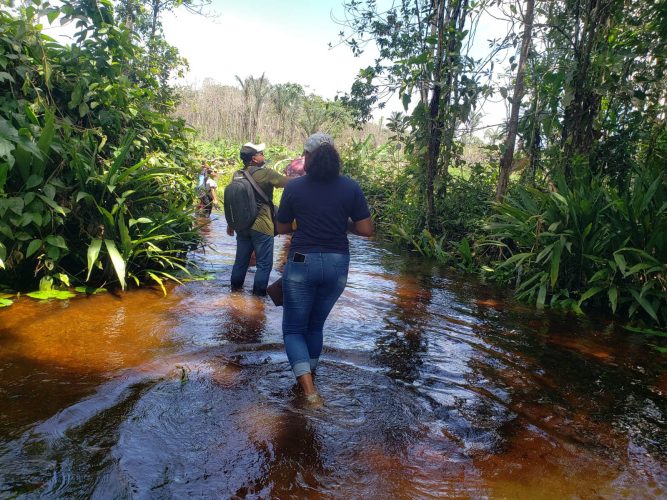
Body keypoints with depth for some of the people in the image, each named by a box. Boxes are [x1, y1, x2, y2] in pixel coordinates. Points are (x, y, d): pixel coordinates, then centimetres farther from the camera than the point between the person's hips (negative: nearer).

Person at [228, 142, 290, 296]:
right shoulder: (266, 173, -16)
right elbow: (288, 182, -10)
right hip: (261, 226, -7)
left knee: (241, 259, 20)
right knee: (264, 263, 5)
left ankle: (235, 286, 32)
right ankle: (259, 293, 9)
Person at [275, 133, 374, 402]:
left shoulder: (294, 187, -5)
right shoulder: (350, 187, -3)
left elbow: (282, 228, 5)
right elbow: (367, 230, -4)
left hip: (302, 262, -2)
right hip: (337, 264, 3)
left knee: (293, 329, 11)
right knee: (316, 325, 23)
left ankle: (308, 386, -7)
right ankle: (309, 374, 36)